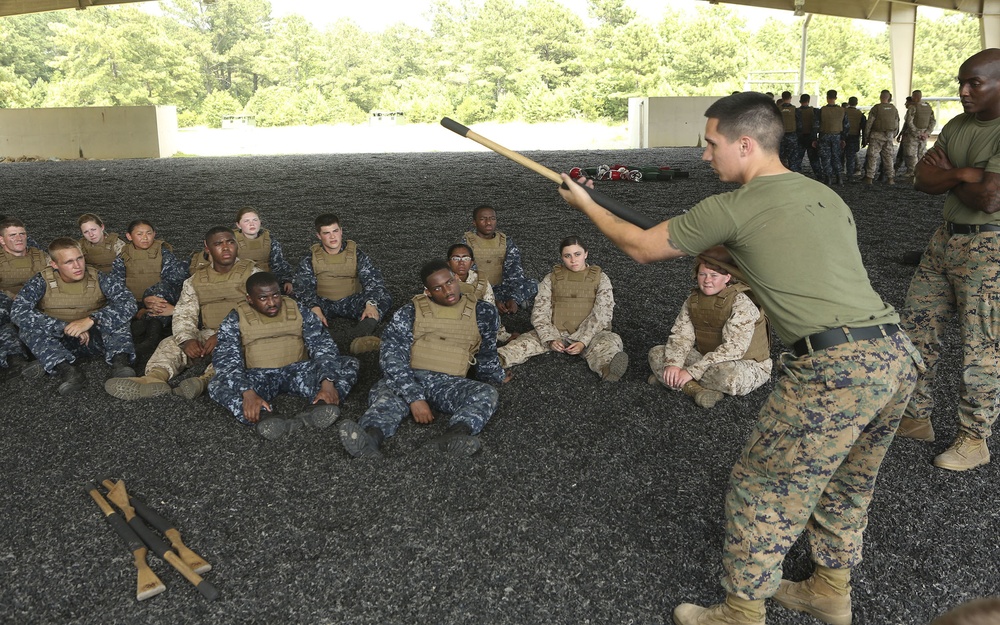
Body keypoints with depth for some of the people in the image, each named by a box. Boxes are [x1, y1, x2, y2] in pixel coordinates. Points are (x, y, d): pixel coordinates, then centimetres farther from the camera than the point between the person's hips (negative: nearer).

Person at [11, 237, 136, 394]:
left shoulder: (99, 279, -8)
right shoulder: (42, 282, -8)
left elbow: (128, 304, -22)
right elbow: (17, 312, -23)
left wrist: (91, 320, -36)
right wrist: (65, 327, -31)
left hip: (95, 340, 0)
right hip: (58, 344, 0)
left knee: (116, 314, -25)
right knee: (28, 327, -26)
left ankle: (119, 362, -44)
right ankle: (67, 370, -43)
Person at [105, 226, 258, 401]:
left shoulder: (251, 272, 3)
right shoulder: (195, 280, 15)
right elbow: (183, 314, 4)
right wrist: (187, 340, -20)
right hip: (208, 334, 4)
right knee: (171, 343, -21)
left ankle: (205, 380, -61)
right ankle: (155, 379, -49)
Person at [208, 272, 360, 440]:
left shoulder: (299, 311, 3)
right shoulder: (235, 319, -1)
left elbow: (323, 346, -8)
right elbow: (226, 361, -15)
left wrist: (327, 384, -28)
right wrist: (248, 393, -35)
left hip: (298, 372, 2)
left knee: (349, 363, -21)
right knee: (217, 385, -32)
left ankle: (315, 411, -49)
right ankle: (268, 420, -57)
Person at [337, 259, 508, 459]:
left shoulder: (482, 313, 8)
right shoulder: (411, 311, 1)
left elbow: (487, 355, 26)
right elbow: (392, 355, -11)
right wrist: (414, 398, -23)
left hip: (449, 383, 1)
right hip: (410, 378, -1)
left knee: (487, 393, -30)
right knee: (385, 393, -35)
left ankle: (452, 439, -60)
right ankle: (369, 439, -66)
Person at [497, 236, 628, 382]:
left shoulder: (600, 279, 6)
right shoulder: (551, 279, 9)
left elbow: (601, 314, -5)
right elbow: (540, 313, 1)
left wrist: (583, 341, -19)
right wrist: (550, 339, -16)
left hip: (589, 335, -2)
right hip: (556, 333, 2)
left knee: (610, 341, -34)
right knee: (527, 340, -25)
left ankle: (608, 367, -66)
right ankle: (496, 360, -52)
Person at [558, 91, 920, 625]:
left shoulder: (732, 209, -6)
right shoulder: (826, 196, 17)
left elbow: (640, 247, 6)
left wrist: (585, 203, 21)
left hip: (835, 371, -8)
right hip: (897, 358, 9)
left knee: (761, 492, 8)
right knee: (847, 484, 25)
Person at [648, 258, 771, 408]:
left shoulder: (741, 303, -21)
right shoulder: (693, 299, 0)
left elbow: (734, 348, -30)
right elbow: (681, 334, -3)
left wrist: (692, 372, -35)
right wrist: (673, 364, -26)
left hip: (747, 366, -6)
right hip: (707, 360, 7)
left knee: (725, 374, -42)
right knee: (656, 354, -7)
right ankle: (695, 389, -26)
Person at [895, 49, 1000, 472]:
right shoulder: (956, 126, 8)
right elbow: (921, 180, 2)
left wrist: (945, 175, -8)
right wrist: (959, 174, -16)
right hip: (946, 238, 8)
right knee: (916, 325, 11)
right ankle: (916, 417, 26)